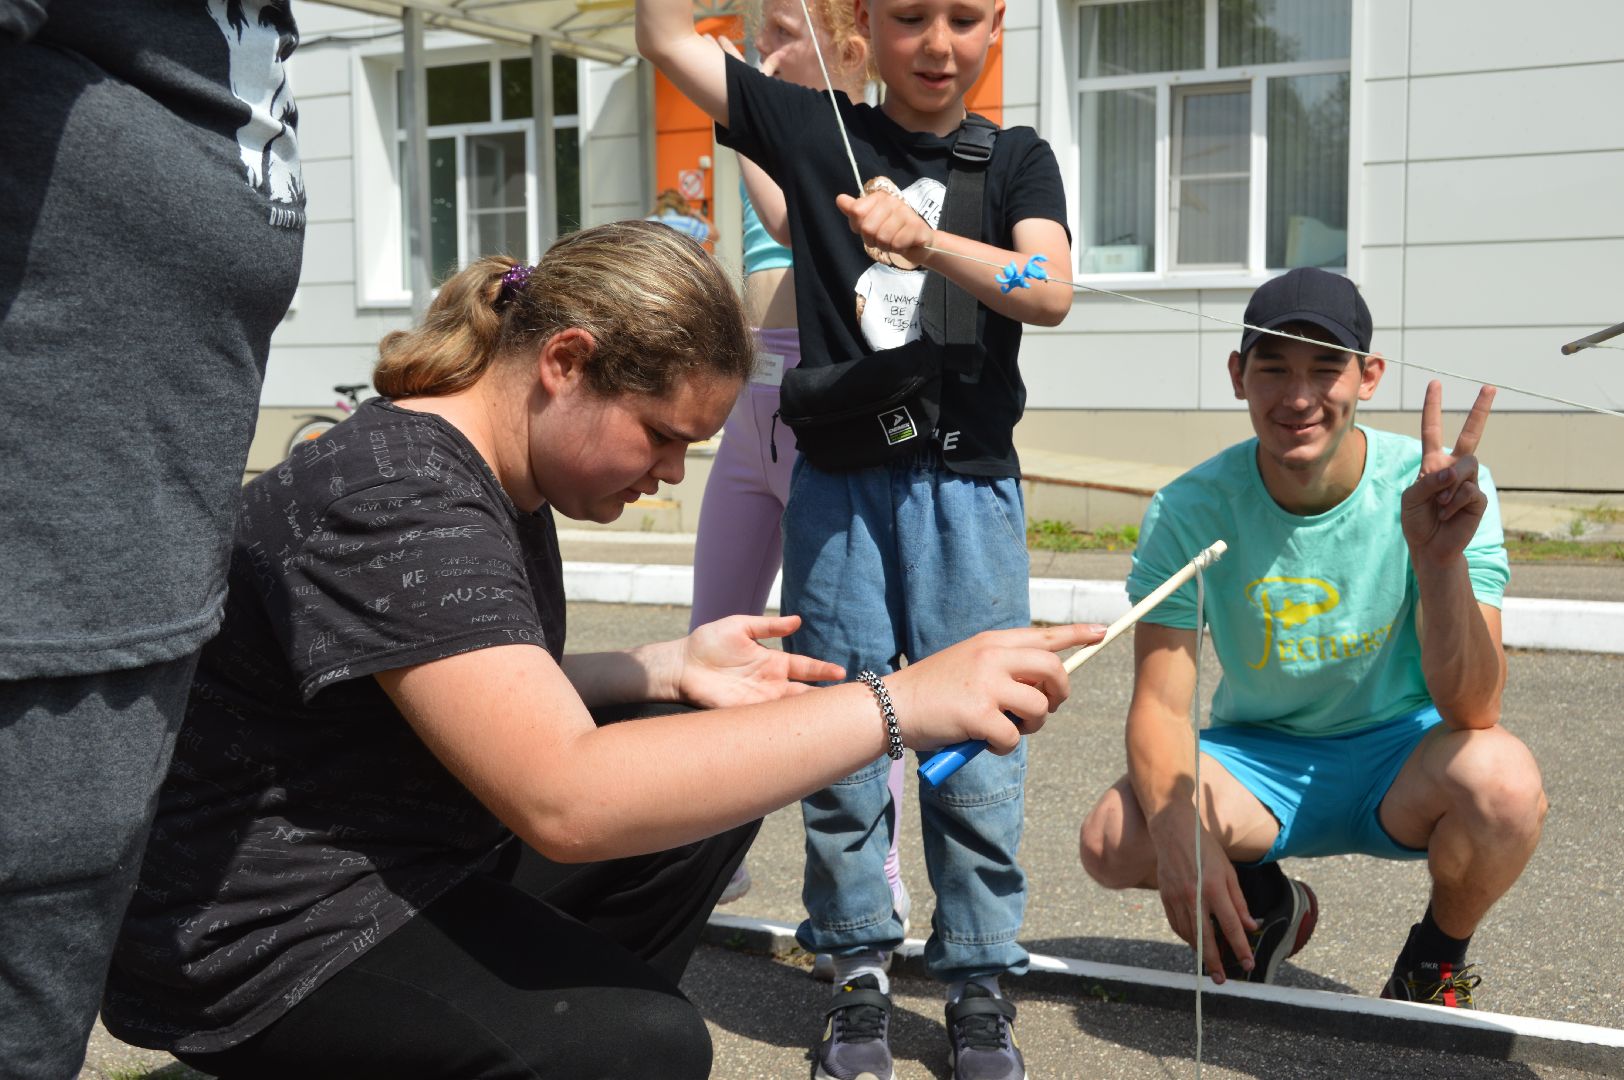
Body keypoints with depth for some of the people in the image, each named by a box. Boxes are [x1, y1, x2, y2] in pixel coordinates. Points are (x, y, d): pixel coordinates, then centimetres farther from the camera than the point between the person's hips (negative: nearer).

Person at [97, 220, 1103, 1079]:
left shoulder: (507, 483, 5)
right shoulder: (396, 501, -26)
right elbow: (564, 799, -36)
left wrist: (671, 668, -1)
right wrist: (901, 703, -36)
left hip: (425, 857, 10)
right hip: (260, 946, -9)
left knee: (716, 794, 6)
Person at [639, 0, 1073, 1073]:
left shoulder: (1016, 159, 9)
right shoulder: (813, 127, 8)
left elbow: (1050, 293, -9)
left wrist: (923, 239, -24)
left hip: (967, 482, 0)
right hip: (839, 483, 0)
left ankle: (980, 977, 14)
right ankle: (861, 969, 18)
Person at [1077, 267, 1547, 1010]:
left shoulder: (1436, 489, -18)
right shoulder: (1191, 510, -15)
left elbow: (1472, 712, -25)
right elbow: (1160, 705, -16)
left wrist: (1442, 559, -44)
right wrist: (1179, 831, -36)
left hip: (1399, 754, -1)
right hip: (1258, 760, 1)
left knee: (1502, 778, -35)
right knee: (1113, 840, -26)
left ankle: (1437, 959, 1)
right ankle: (1263, 905, 11)